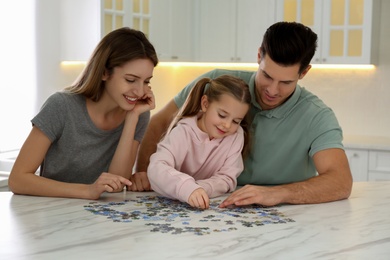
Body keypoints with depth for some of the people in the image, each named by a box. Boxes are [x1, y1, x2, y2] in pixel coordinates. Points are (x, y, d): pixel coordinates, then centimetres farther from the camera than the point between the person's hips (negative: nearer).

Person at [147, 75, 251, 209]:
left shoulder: (236, 135, -6)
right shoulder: (183, 132, -16)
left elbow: (227, 179, -10)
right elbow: (156, 167, -30)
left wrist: (201, 189, -30)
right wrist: (187, 188, -48)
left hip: (211, 208, 2)